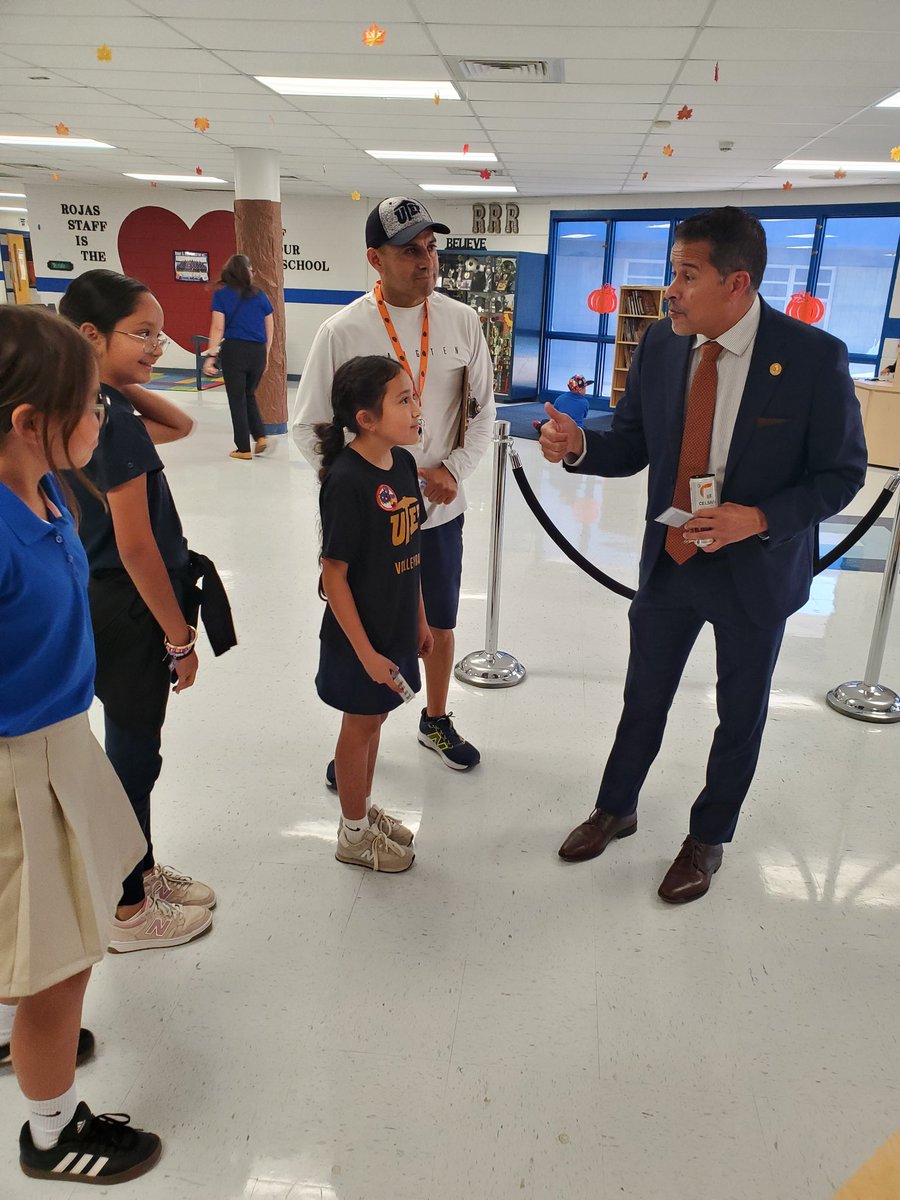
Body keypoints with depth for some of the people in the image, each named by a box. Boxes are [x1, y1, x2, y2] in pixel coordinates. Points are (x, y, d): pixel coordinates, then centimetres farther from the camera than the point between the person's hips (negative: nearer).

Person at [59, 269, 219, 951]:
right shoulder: (114, 420, -22)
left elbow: (180, 425, 18)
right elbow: (135, 546, -23)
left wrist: (122, 384, 3)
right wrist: (180, 637, -15)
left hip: (109, 605, 9)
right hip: (130, 613, -9)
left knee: (136, 747, 21)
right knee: (135, 756, 6)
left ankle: (142, 870, 40)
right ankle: (128, 912, 25)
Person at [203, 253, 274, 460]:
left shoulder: (222, 294, 1)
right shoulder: (260, 295, 9)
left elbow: (218, 328, -7)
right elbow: (270, 329, 11)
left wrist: (211, 355, -7)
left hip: (234, 350, -3)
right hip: (258, 351, 3)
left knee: (237, 399, 5)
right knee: (249, 395, 22)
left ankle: (243, 449, 7)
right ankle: (260, 436, 8)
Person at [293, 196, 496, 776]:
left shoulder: (462, 321, -2)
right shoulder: (343, 330, -12)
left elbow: (482, 410, 6)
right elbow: (310, 427, -7)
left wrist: (453, 470, -9)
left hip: (441, 509, 3)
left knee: (441, 624, 18)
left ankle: (436, 720, 43)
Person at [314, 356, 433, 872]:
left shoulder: (403, 463, 0)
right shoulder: (346, 481, -24)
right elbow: (334, 575, -21)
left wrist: (421, 619, 13)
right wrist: (365, 651, -19)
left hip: (397, 626, 7)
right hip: (361, 635, -7)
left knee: (374, 718, 22)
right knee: (360, 724, 10)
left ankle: (364, 807, 43)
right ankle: (354, 834, 32)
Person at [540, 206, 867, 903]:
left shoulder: (815, 357, -18)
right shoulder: (660, 347, -7)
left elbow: (842, 473, -11)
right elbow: (632, 446, 1)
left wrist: (760, 519, -27)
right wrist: (578, 446, -20)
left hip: (756, 571, -2)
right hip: (669, 560, 3)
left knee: (740, 716, 16)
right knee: (644, 700, 18)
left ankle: (708, 839, 40)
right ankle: (616, 809, 43)